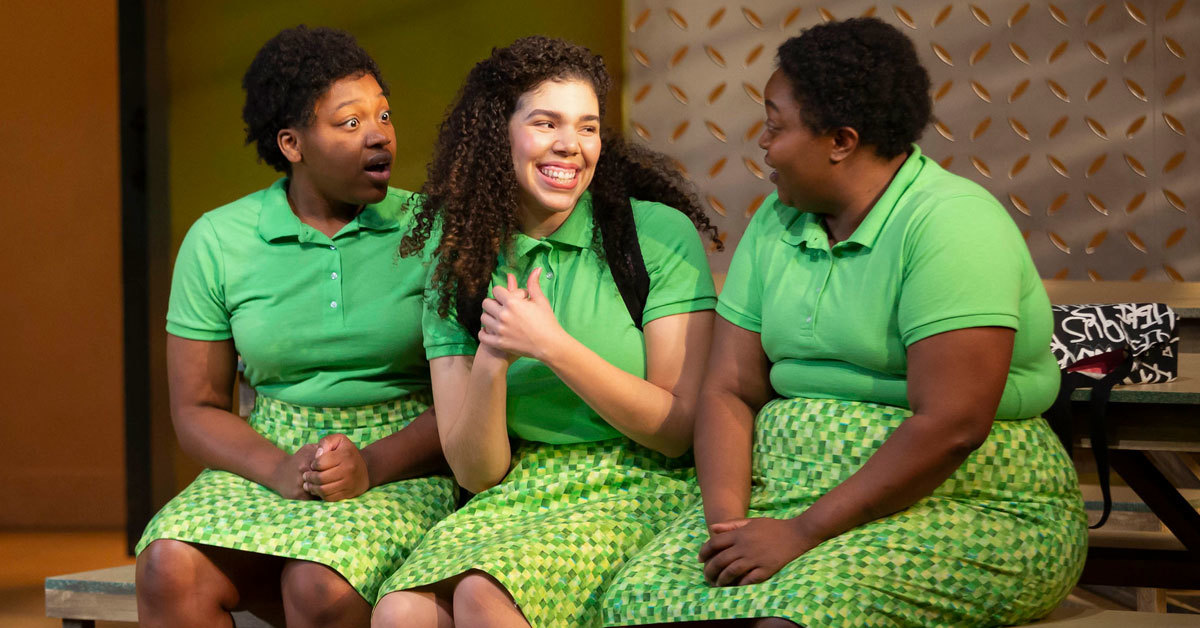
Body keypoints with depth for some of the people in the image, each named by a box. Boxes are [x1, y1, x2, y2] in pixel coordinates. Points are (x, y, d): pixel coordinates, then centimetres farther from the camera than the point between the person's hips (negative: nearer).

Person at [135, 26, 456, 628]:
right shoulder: (217, 240, 6)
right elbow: (196, 409, 6)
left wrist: (371, 466, -18)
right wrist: (280, 470, -13)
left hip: (400, 468, -2)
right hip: (268, 460, 2)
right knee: (168, 570, -28)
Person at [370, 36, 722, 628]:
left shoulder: (658, 233, -4)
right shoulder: (459, 269, 6)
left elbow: (681, 429, -6)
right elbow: (475, 472, 4)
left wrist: (552, 347, -15)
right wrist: (491, 362, -15)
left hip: (639, 491, -3)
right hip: (515, 496, 3)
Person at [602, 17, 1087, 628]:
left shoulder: (953, 223, -13)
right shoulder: (774, 225, 11)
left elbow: (951, 427, -22)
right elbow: (728, 389, 8)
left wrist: (804, 534, -20)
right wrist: (727, 519, -10)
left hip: (971, 506, -6)